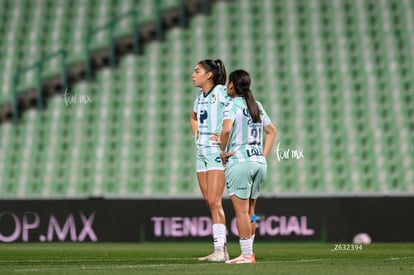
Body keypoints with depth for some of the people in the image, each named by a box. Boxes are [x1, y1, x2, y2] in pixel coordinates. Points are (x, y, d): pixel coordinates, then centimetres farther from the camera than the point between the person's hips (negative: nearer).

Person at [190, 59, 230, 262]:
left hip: (217, 151, -8)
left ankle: (219, 250, -12)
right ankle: (222, 250, 9)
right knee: (210, 202, 6)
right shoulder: (200, 96, 15)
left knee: (214, 201, -13)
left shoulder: (221, 91, -10)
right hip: (202, 151, 8)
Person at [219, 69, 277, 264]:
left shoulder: (233, 106, -7)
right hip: (259, 163, 7)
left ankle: (246, 255, -5)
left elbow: (226, 129, -25)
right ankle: (249, 253, 15)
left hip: (239, 162, -7)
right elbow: (272, 131, 21)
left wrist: (223, 151, -10)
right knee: (249, 211, 13)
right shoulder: (257, 106, 15)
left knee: (241, 212, -4)